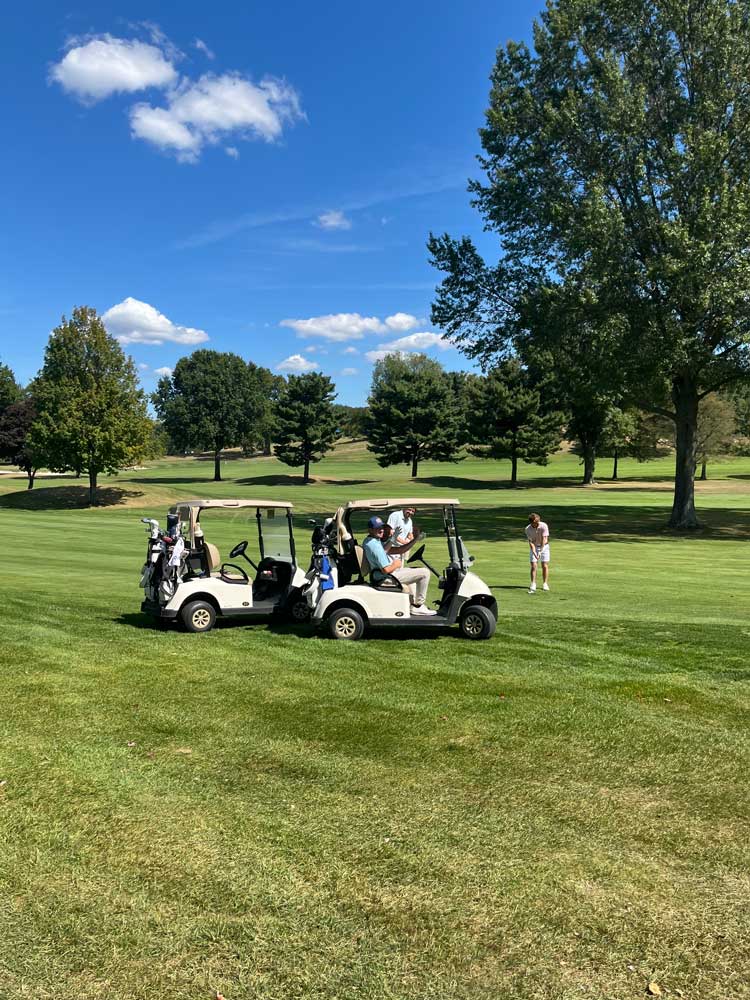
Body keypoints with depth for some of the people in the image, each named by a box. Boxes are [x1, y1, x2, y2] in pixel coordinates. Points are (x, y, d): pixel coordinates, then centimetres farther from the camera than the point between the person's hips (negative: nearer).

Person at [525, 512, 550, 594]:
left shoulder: (543, 526, -22)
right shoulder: (528, 529, -17)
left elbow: (544, 540, -23)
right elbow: (530, 542, -16)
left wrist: (540, 552, -28)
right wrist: (534, 553, -27)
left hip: (544, 546, -1)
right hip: (534, 547, 1)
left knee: (545, 566, -2)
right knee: (533, 566, -8)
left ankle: (545, 584, 8)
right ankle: (533, 585, -7)